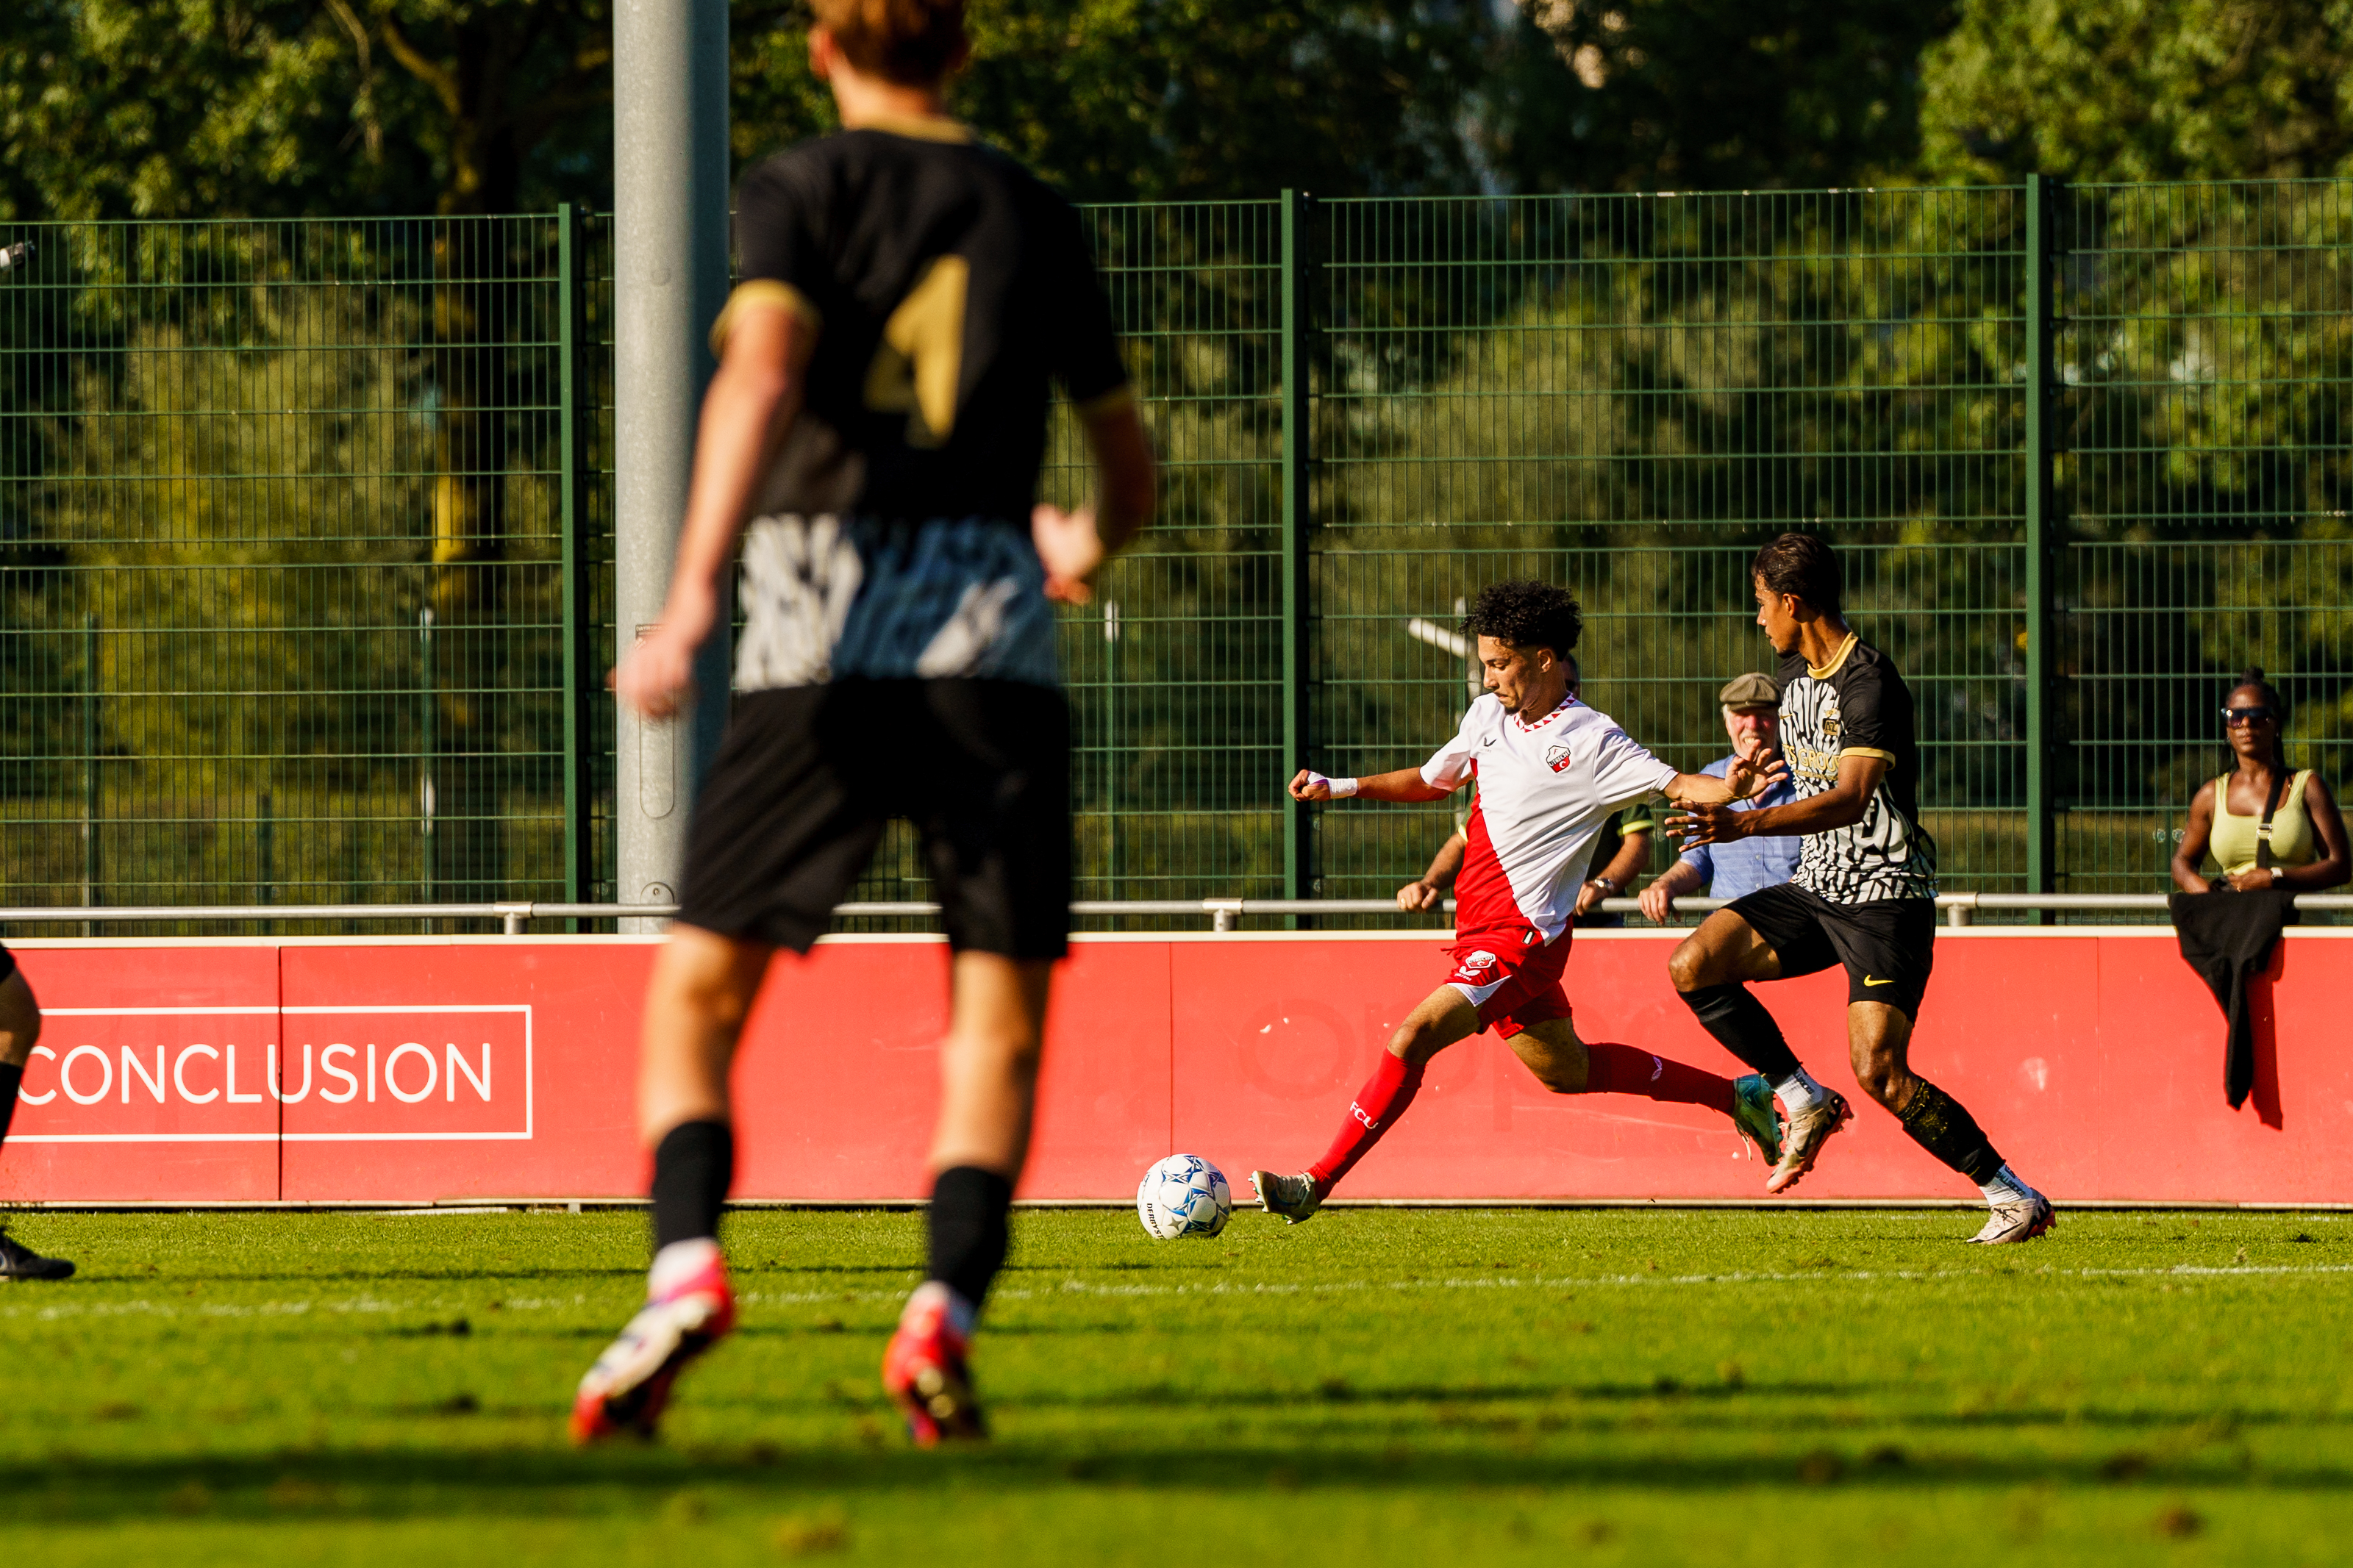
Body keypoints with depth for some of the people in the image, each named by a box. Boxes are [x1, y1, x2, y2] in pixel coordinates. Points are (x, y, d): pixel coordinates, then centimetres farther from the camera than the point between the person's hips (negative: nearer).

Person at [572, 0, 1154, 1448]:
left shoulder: (802, 189, 7)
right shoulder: (1036, 217, 17)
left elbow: (761, 370, -12)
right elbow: (1131, 468, 25)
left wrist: (692, 599, -19)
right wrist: (1091, 549, 48)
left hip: (821, 636, -2)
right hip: (994, 645, 2)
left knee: (698, 990, 8)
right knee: (1000, 1017, 3)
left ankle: (688, 1263, -15)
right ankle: (948, 1307, -19)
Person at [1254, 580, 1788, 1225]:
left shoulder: (1591, 742, -12)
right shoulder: (1488, 715, 9)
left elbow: (1675, 785, -18)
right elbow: (1433, 780, 24)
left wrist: (1732, 789, -39)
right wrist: (1340, 787, 14)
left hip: (1523, 935, -9)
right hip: (1482, 925, 9)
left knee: (1413, 1038, -20)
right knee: (1566, 1069, 21)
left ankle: (1317, 1183, -17)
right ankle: (1735, 1096, 34)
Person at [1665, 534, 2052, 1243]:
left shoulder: (1869, 684, -20)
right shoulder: (1796, 674, 9)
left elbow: (1852, 796, -34)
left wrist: (1746, 825, -44)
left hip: (1886, 897, -9)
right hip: (1816, 890, 9)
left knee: (1879, 1072, -19)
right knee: (1693, 965, -6)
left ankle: (2014, 1199, -8)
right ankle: (1807, 1103, 5)